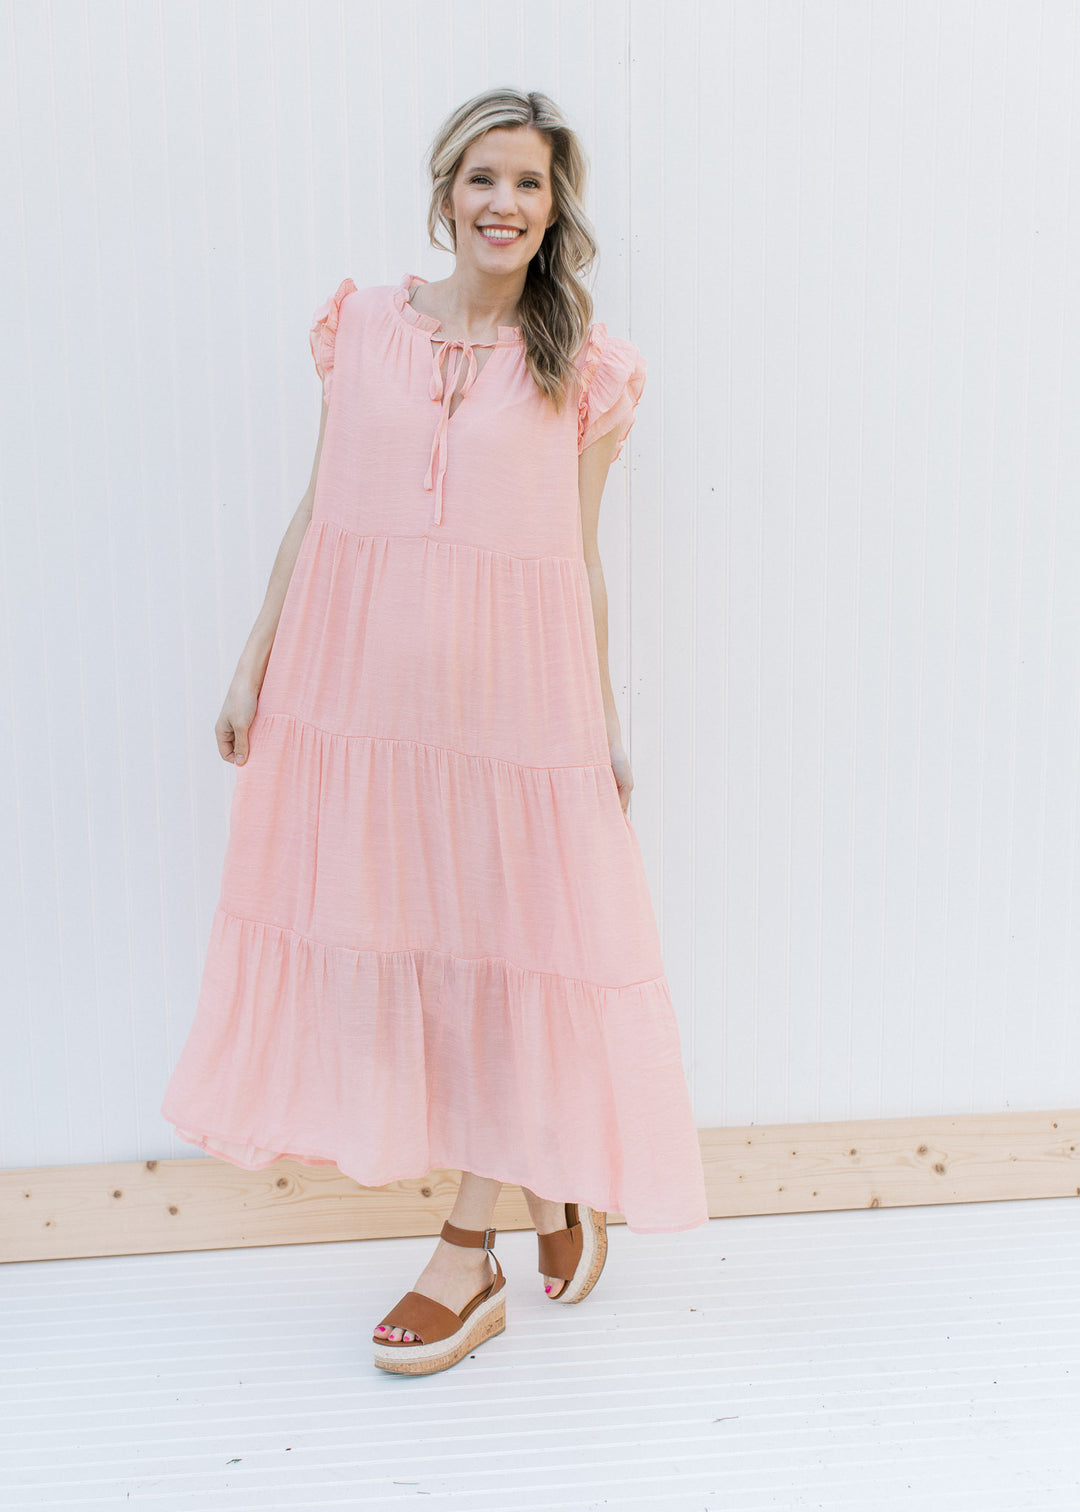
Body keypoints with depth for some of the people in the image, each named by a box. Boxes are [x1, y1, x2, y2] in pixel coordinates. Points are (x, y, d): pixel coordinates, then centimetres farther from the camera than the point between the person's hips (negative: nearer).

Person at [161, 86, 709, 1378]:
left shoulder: (583, 368, 3)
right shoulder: (361, 322, 8)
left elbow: (581, 559, 5)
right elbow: (315, 511, 9)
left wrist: (606, 727, 3)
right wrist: (254, 667, 7)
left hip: (509, 688, -2)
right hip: (358, 679, 3)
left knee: (502, 937, 2)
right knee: (377, 932, 7)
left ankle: (467, 1254, 18)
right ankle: (553, 1180, 29)